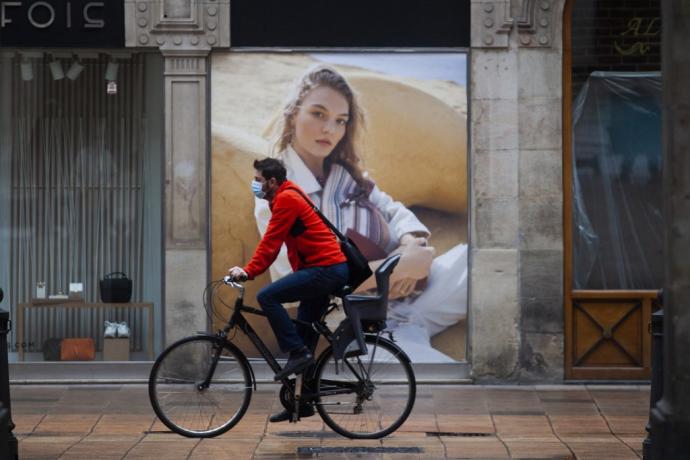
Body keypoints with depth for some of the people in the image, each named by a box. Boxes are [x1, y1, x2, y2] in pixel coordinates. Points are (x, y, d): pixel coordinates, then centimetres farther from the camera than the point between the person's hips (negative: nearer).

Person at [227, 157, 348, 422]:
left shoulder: (286, 200, -12)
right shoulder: (286, 199, 19)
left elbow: (271, 242, -17)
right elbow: (272, 244, 20)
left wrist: (249, 271, -17)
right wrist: (249, 270, 14)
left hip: (325, 269, -10)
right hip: (330, 270, 10)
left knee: (267, 297, -18)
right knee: (304, 333, 11)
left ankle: (298, 353, -13)